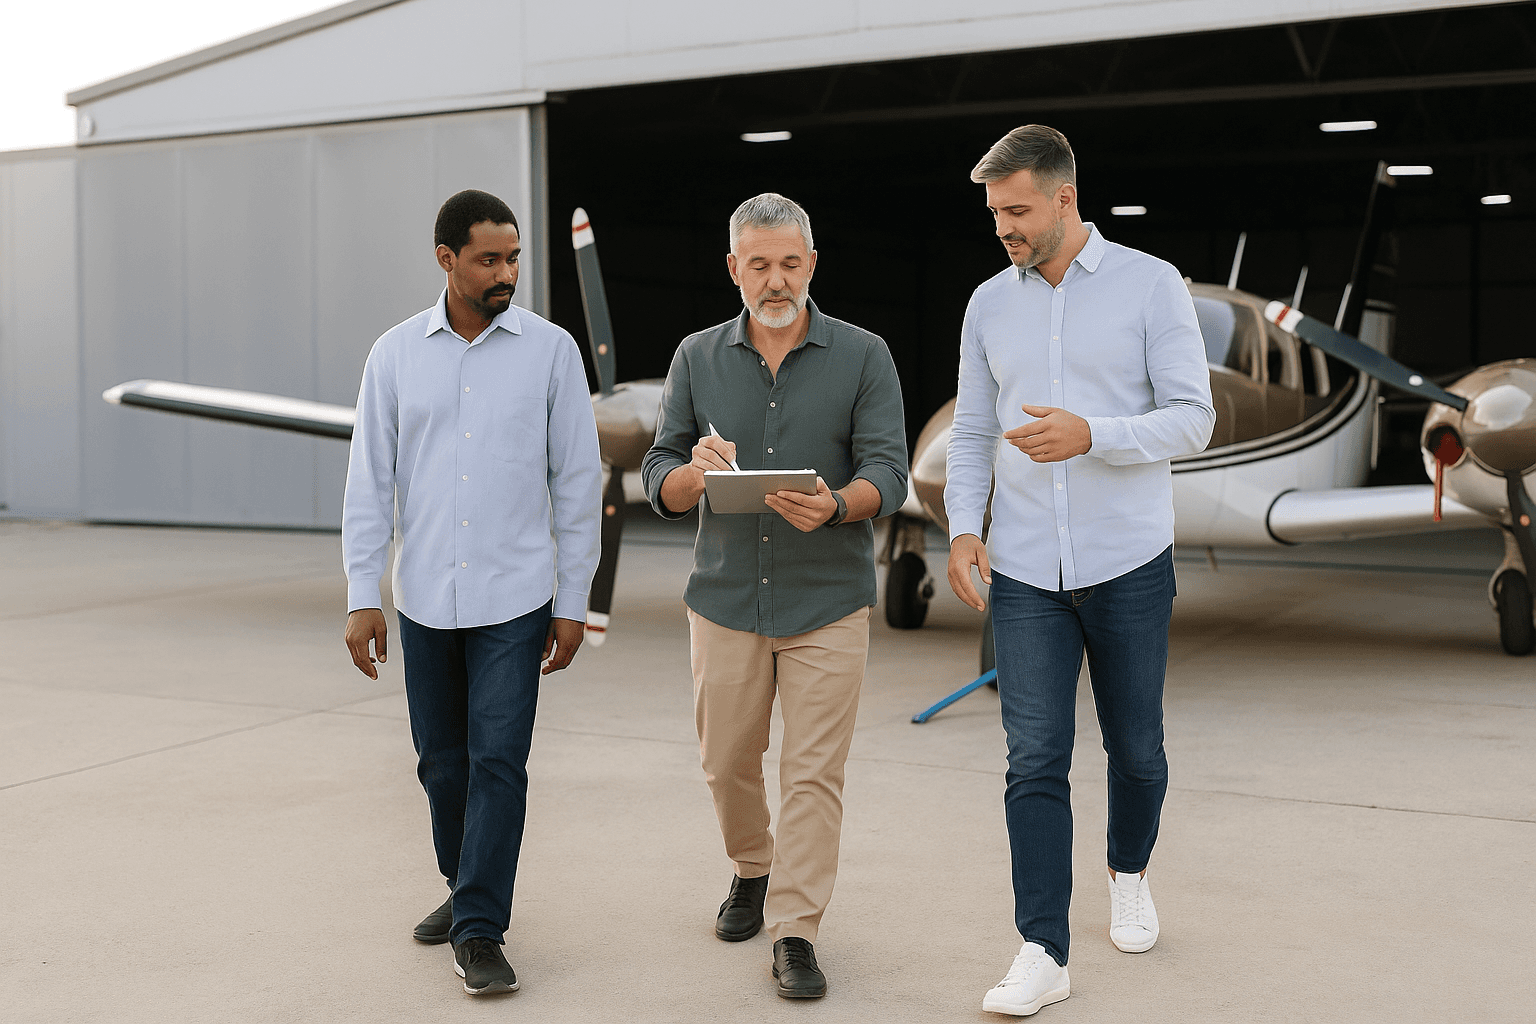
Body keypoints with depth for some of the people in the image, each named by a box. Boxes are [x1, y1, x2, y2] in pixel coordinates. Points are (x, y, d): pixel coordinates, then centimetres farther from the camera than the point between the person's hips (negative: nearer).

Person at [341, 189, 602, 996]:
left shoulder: (550, 350, -3)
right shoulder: (396, 354, 2)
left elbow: (577, 482, -1)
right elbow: (370, 482, 3)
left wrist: (573, 602, -1)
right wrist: (362, 597, -2)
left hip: (514, 600, -2)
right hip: (424, 598, 2)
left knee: (498, 762, -6)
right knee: (440, 761, 13)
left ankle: (479, 932, 2)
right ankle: (463, 889, 33)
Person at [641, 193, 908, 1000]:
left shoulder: (863, 358, -1)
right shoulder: (698, 358, 5)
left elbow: (887, 471, -10)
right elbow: (658, 480, 2)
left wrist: (836, 505, -31)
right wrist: (695, 473, -22)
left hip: (827, 602, -2)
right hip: (724, 597, 2)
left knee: (814, 773, -2)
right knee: (726, 762, 13)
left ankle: (795, 932, 9)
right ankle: (752, 869, 40)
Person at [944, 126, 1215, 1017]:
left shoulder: (1152, 286, -3)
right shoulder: (990, 304, 8)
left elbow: (1194, 418, -7)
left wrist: (1090, 434, -23)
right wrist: (963, 526, -3)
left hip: (1130, 566, -2)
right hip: (1026, 574, 2)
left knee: (1136, 748, 12)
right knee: (1035, 759, -4)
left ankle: (1130, 875, 40)